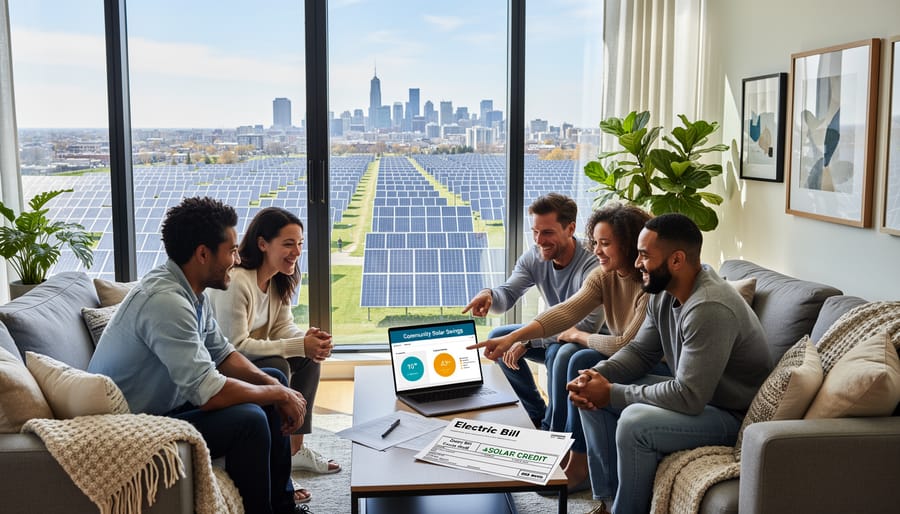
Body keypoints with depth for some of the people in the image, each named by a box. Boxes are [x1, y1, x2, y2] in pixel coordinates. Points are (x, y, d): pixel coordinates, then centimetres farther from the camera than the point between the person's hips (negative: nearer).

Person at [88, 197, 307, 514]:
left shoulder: (191, 290, 0)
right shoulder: (165, 301, -30)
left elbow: (223, 353, 9)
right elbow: (209, 393, -33)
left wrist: (276, 387, -7)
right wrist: (281, 395, -19)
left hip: (167, 401, 10)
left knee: (274, 380, 9)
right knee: (248, 419, -26)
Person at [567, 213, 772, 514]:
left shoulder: (710, 308, -31)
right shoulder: (664, 293, -2)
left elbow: (688, 397, -33)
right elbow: (640, 352, 9)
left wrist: (612, 393, -24)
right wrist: (598, 375, -11)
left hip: (732, 414, -10)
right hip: (692, 393, 10)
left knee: (634, 423, -31)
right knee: (591, 396, 4)